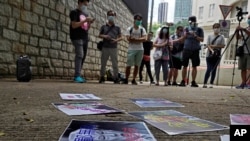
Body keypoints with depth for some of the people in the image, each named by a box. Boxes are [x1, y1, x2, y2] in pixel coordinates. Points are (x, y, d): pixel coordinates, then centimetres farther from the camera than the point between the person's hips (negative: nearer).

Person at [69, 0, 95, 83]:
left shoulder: (85, 14, 21)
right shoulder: (74, 12, 0)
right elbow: (74, 25, -12)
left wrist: (90, 22, 2)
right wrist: (85, 20, -15)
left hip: (85, 38, 7)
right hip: (77, 37, -7)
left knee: (83, 56, 2)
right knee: (79, 55, -18)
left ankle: (77, 76, 5)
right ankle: (77, 76, -20)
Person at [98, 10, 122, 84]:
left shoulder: (117, 28, 11)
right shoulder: (104, 27, 11)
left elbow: (120, 37, 11)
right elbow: (99, 35, 15)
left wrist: (116, 40, -9)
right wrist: (104, 36, -6)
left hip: (113, 48, 0)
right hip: (105, 47, 1)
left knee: (115, 63, -2)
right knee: (103, 63, 3)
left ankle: (116, 78, 5)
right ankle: (102, 77, 12)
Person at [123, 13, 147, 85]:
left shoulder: (142, 29, 9)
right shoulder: (129, 29, 4)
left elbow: (144, 39, -5)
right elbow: (129, 39, -8)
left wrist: (134, 39, -12)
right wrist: (139, 40, -10)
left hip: (140, 49, 2)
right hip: (131, 49, -2)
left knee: (137, 65, 4)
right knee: (129, 65, -4)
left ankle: (134, 80, 11)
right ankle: (126, 79, 6)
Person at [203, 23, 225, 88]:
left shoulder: (221, 37, 8)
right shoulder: (210, 36, 8)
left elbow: (223, 45, 0)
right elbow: (208, 45, -1)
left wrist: (214, 46, -9)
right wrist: (212, 50, -18)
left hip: (217, 56, 1)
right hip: (209, 55, -1)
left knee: (214, 69, 4)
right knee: (209, 69, -7)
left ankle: (211, 84, 9)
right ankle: (205, 83, -4)